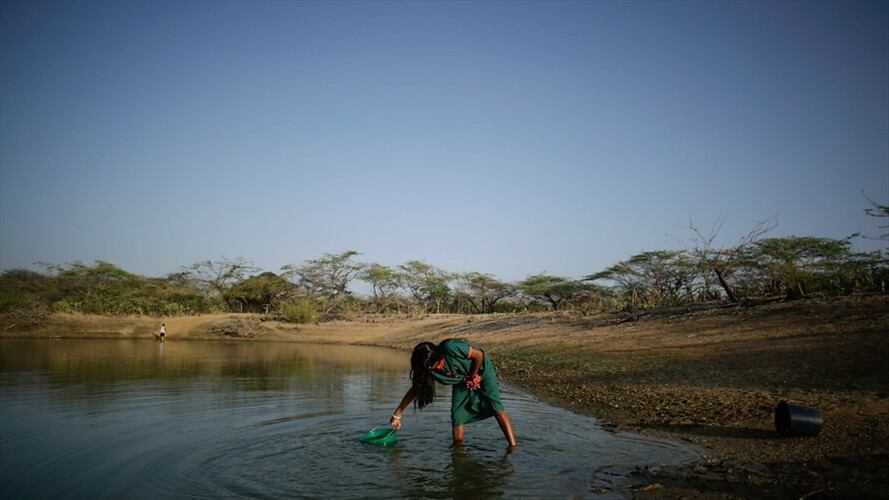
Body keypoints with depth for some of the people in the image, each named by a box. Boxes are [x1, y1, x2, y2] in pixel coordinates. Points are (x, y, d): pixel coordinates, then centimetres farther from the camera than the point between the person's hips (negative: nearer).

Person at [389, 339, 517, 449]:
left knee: (495, 406, -20)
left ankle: (512, 445, -23)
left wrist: (472, 377, -14)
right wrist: (397, 414, -6)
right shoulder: (429, 368, -18)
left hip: (481, 371, -5)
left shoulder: (450, 348, -37)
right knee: (457, 415, -6)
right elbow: (415, 389, -8)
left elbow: (479, 355, -26)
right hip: (462, 381, 6)